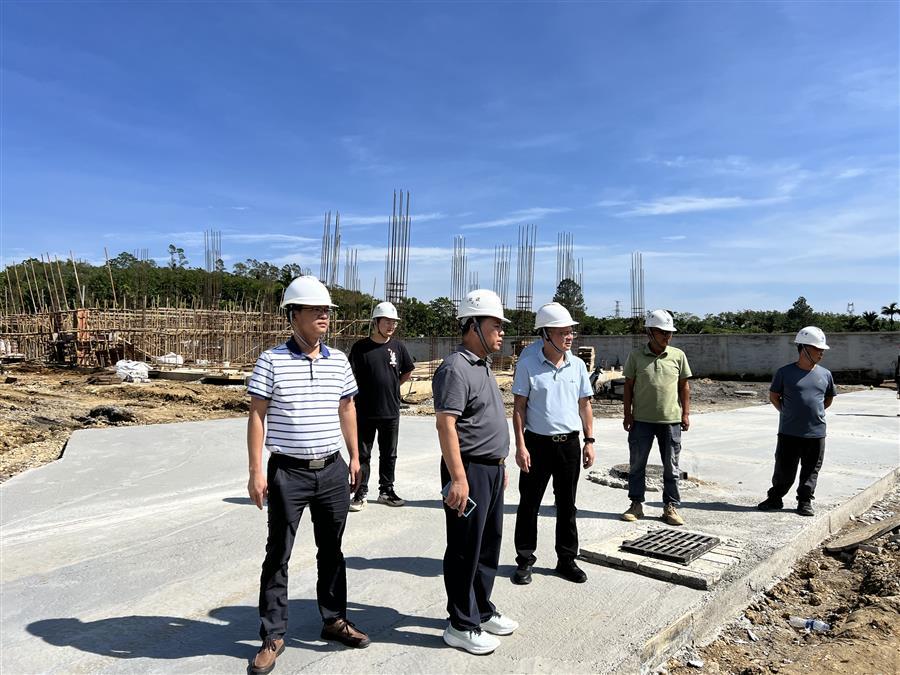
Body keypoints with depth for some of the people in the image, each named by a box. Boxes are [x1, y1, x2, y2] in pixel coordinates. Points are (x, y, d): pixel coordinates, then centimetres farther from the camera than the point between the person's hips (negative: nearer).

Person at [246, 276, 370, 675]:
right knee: (278, 555, 7)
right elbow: (257, 416, -7)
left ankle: (334, 620, 33)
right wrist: (256, 471, -10)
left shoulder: (339, 361, 5)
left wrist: (354, 456, 14)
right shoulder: (272, 360, -8)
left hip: (332, 471, 4)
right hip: (288, 473, -4)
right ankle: (273, 636, 22)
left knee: (331, 549, 16)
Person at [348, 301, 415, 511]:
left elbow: (407, 372, 18)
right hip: (365, 412, -3)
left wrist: (392, 385, 10)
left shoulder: (398, 347, 3)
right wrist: (351, 404, -10)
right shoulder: (361, 347, -7)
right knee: (362, 455, 7)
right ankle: (360, 494, 18)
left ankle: (386, 490, 28)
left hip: (391, 411, 3)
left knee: (389, 455, 14)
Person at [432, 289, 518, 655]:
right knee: (465, 550, 3)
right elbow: (446, 425, -23)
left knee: (489, 544, 19)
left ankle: (482, 611, 34)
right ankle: (461, 625, 17)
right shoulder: (456, 368, -17)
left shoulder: (482, 366, 14)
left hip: (491, 469, 10)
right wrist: (458, 478, -26)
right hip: (469, 472, -10)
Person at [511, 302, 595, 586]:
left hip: (569, 444, 3)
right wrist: (520, 446, -10)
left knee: (567, 505, 13)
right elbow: (519, 408, -6)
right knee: (529, 504, 7)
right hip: (537, 443, -3)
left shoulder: (577, 365, 3)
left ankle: (566, 559, 28)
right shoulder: (528, 365, -8)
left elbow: (585, 405, 11)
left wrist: (589, 441, 6)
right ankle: (525, 560, 21)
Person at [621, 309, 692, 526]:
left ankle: (671, 507, 21)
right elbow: (628, 386, 3)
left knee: (671, 466, 9)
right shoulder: (636, 356, -1)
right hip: (642, 420, 0)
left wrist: (686, 413, 2)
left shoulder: (678, 356, 1)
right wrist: (627, 414, -1)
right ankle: (636, 504, 21)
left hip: (671, 420, 1)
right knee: (637, 464, 8)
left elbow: (684, 386, 7)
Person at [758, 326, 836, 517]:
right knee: (784, 470, 5)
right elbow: (773, 396, 5)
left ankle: (805, 502, 25)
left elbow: (829, 398, 19)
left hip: (816, 433, 3)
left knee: (811, 471, 10)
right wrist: (787, 413, 3)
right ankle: (775, 498, 22)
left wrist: (816, 412, 12)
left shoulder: (825, 374, 4)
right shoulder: (785, 372, -5)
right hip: (789, 433, -3)